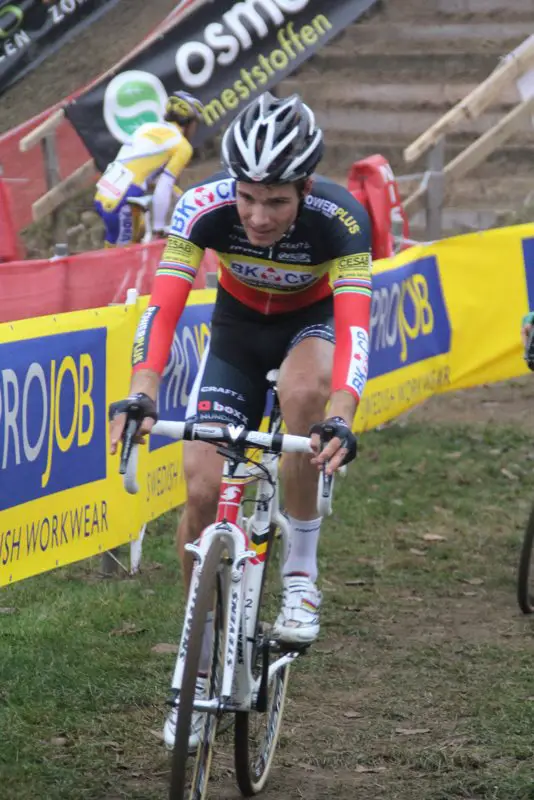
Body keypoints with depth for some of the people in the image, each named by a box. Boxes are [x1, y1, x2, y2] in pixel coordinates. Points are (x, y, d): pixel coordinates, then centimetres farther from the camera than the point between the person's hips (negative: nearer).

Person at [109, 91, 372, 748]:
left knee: (303, 391, -38)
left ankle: (301, 575, -20)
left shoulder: (339, 218, -34)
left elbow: (354, 325, -42)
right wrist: (140, 396, -51)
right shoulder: (205, 207, -30)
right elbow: (164, 304, -35)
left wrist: (341, 421, -58)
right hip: (238, 329, 2)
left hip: (313, 321, -2)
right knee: (202, 488, -11)